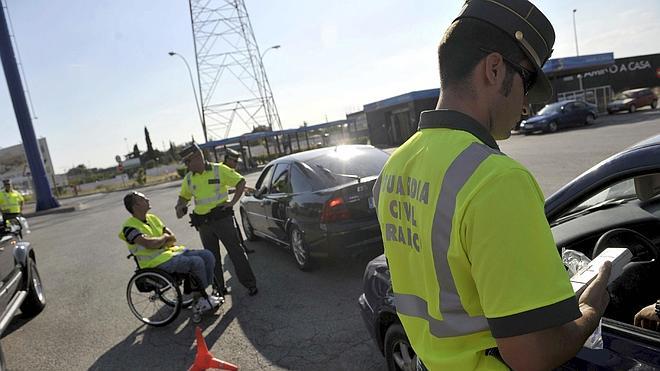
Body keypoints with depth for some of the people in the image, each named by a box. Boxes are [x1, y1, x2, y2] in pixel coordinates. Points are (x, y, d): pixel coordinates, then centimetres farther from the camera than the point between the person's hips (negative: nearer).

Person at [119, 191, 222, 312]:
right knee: (196, 262, -25)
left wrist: (159, 242, -10)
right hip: (156, 262, -8)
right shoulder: (130, 227, -12)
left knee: (208, 256, -8)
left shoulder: (152, 218, 13)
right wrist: (164, 237, -8)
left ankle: (200, 294, -1)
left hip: (171, 251, 8)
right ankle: (198, 299, -5)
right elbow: (150, 244, -28)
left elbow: (172, 238, 11)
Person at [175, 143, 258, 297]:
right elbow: (183, 196, 20)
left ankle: (250, 284, 6)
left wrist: (233, 201, -10)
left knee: (235, 251, -2)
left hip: (222, 218, -5)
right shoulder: (188, 178, 9)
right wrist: (179, 207, -1)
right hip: (203, 224, 5)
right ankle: (219, 287, 24)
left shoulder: (219, 170, -5)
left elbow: (241, 182, -2)